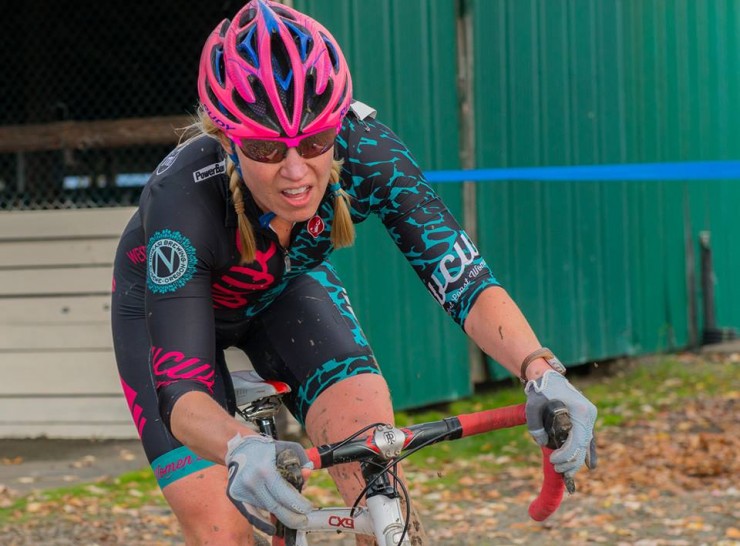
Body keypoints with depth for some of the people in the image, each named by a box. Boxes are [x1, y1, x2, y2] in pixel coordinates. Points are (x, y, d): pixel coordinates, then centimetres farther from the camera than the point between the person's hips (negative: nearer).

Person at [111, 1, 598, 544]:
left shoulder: (366, 152, -33)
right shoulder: (184, 197, -41)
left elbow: (465, 278, -37)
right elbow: (179, 393, -45)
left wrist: (541, 372, -56)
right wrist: (241, 448, -66)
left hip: (286, 289, 2)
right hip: (168, 305, -2)